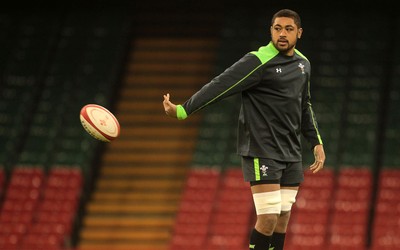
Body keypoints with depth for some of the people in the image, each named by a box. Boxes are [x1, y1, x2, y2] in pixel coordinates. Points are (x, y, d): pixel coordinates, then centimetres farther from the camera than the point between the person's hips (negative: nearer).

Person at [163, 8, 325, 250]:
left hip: (291, 154, 7)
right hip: (262, 152, -7)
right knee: (268, 219, -12)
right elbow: (220, 85, -22)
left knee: (283, 218, 6)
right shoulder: (258, 62, -13)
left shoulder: (303, 64, 10)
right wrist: (183, 110, -30)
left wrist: (316, 142, 22)